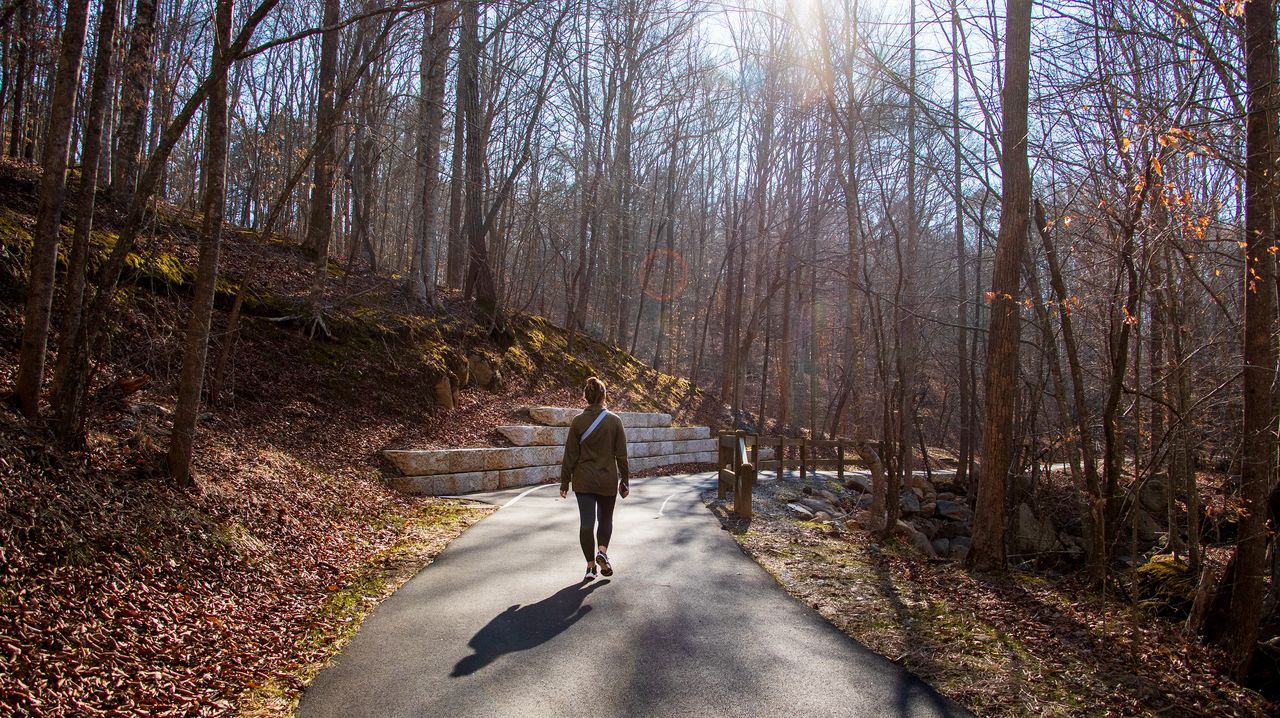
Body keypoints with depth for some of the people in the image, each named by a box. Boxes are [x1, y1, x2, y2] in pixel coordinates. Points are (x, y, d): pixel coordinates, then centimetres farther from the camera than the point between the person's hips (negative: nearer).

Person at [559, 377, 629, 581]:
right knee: (605, 519, 17)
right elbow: (621, 455, -3)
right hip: (608, 480, 0)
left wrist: (564, 483, 4)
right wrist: (624, 481, 7)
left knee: (586, 522, 5)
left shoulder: (578, 421, -6)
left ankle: (591, 565, 6)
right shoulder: (614, 421, -6)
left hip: (583, 481, 0)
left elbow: (570, 455, -4)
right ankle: (602, 551, -5)